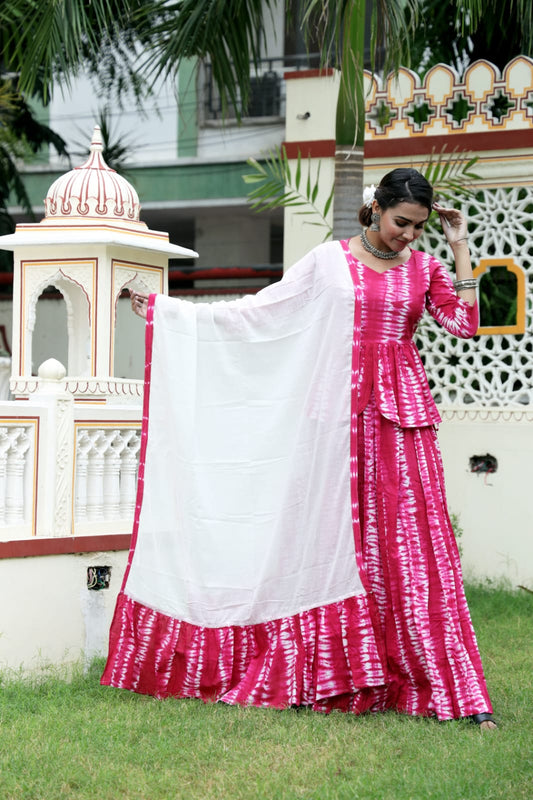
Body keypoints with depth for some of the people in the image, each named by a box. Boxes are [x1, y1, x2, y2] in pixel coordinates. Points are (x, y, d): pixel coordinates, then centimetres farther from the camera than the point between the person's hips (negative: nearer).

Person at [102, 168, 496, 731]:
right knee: (338, 534, 0)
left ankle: (456, 690, -3)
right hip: (342, 410, -1)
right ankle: (332, 677, 11)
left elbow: (465, 324, -1)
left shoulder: (423, 268, 10)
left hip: (402, 410, 1)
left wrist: (460, 250, 0)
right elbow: (259, 309, 6)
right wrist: (167, 310, 5)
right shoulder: (329, 262, 4)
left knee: (414, 538, -4)